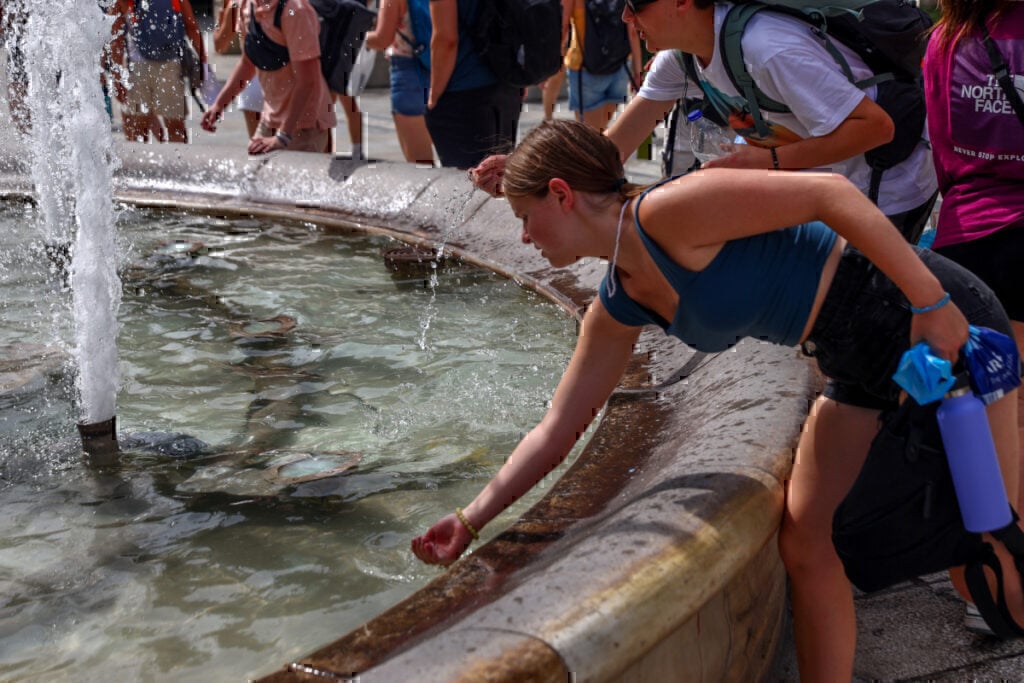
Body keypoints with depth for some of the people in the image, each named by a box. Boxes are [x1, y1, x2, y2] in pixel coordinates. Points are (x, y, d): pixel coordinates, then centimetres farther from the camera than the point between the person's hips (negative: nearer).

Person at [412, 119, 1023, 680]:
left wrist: (932, 303, -24)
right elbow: (559, 429, 10)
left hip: (941, 323, -8)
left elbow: (830, 193, -25)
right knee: (806, 543, 5)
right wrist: (472, 520, 9)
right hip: (862, 369, 8)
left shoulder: (665, 212, -22)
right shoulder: (619, 306, 5)